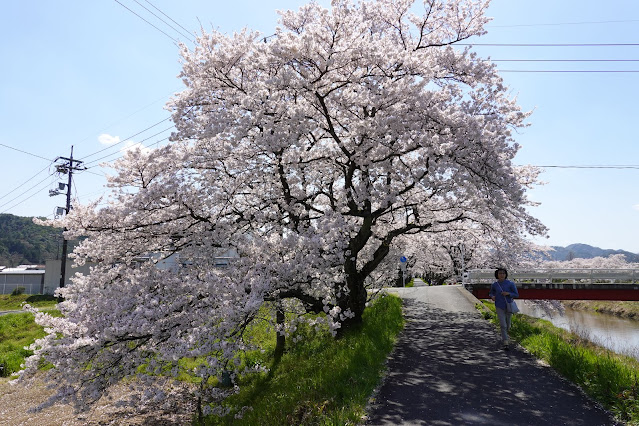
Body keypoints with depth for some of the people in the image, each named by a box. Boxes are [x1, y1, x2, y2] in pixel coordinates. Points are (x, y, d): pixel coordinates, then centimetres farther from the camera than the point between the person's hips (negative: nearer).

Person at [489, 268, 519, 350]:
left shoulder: (511, 284, -9)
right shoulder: (494, 285, -4)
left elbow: (516, 295, -4)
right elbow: (491, 293, 12)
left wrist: (508, 293, -23)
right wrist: (492, 296, -11)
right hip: (499, 307, -1)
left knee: (507, 326, 16)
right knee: (502, 325, -14)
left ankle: (503, 338, 45)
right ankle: (506, 344, -11)